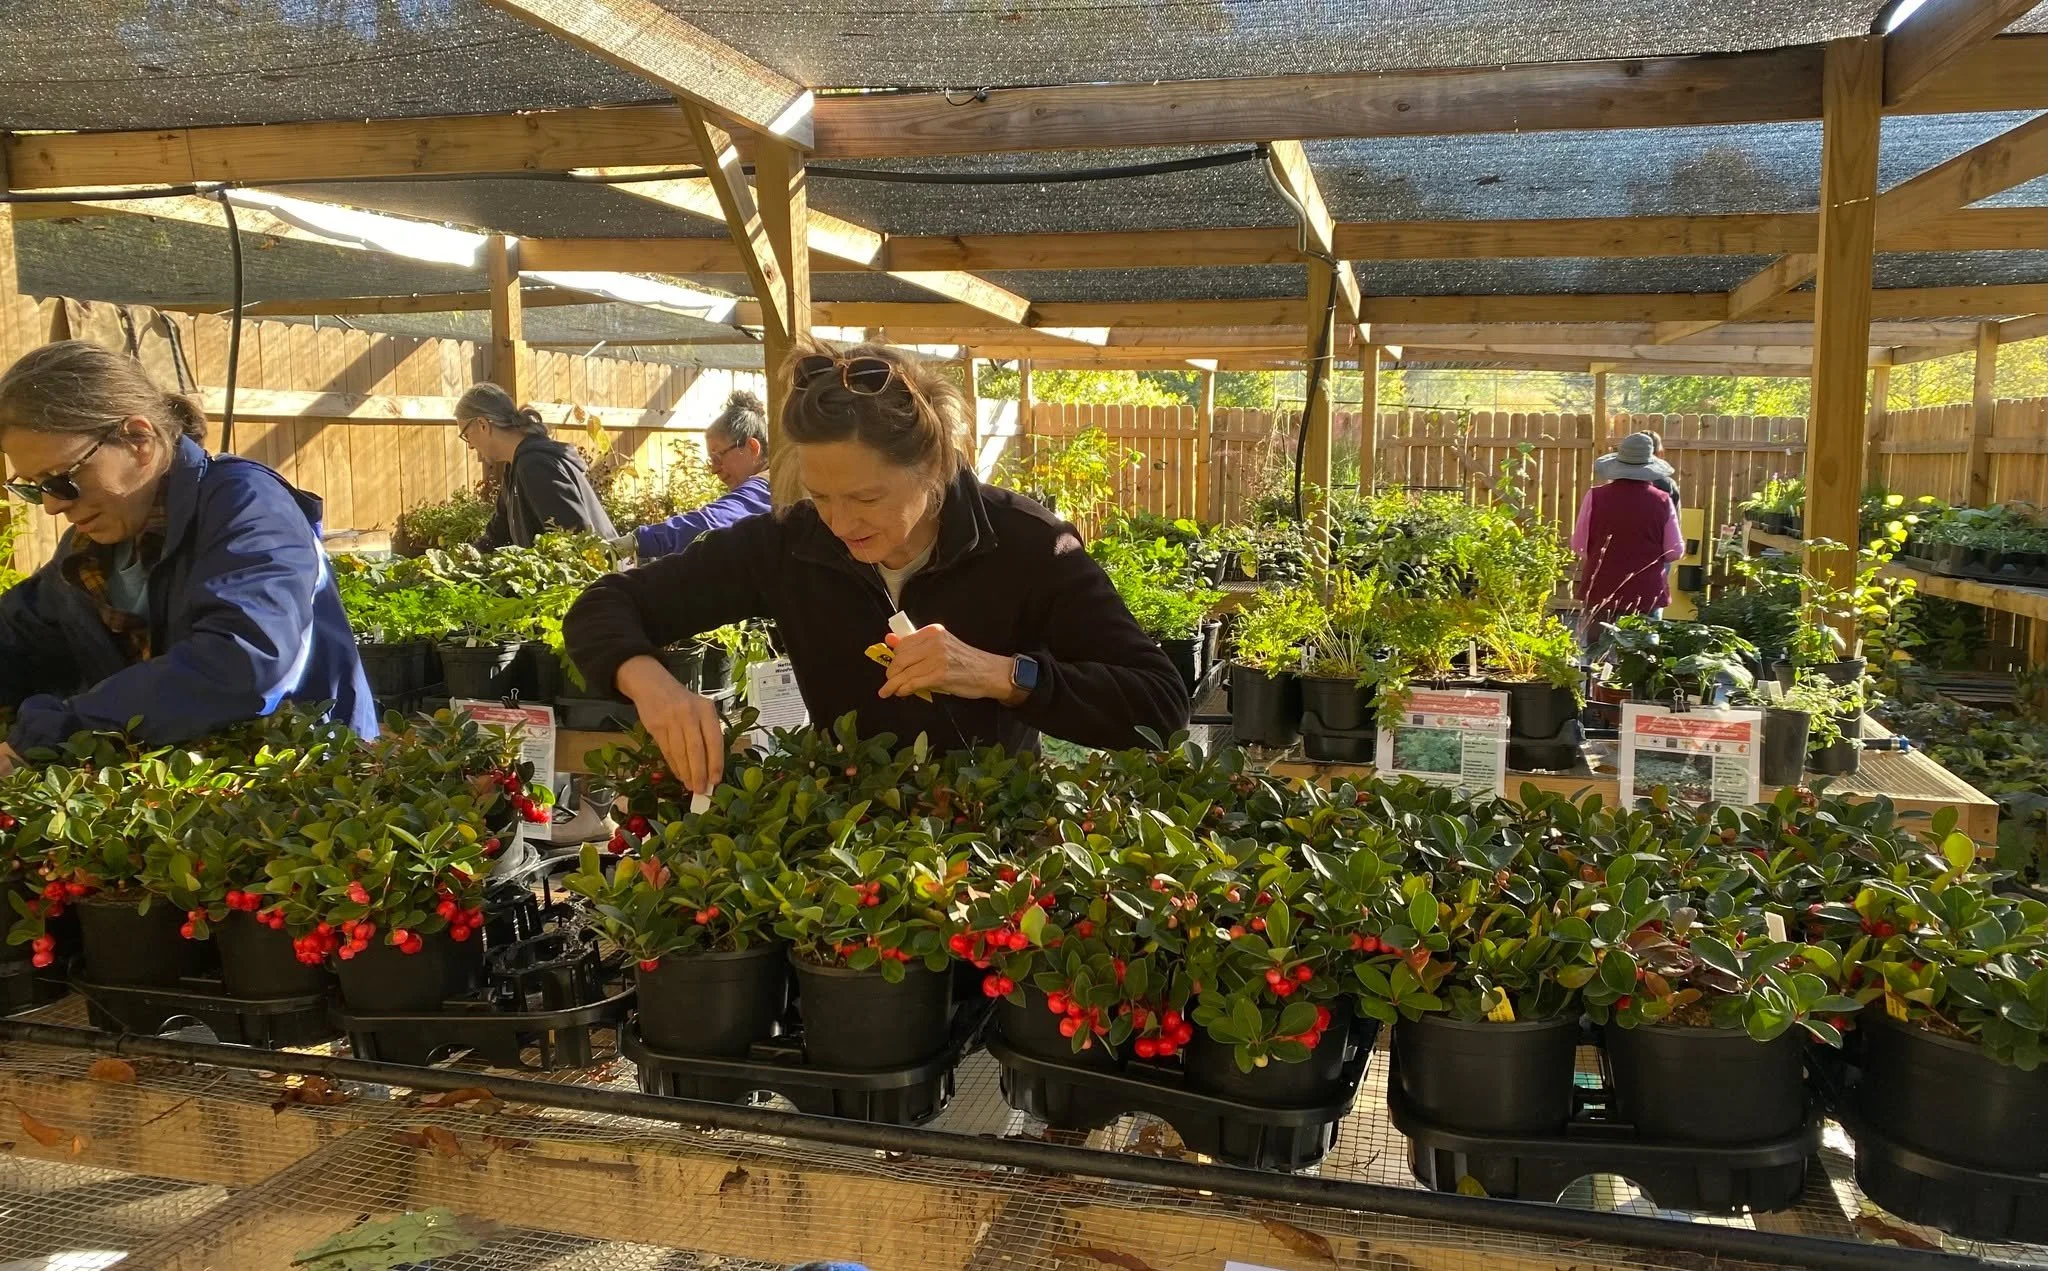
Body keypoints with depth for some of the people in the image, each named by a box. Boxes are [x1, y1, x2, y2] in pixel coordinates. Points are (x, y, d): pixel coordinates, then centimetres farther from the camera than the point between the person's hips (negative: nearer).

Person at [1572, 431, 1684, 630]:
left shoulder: (1595, 497, -8)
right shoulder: (1662, 502, -7)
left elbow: (1579, 545, -1)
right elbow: (1675, 551, -2)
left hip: (1601, 592, 0)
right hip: (1646, 595, 0)